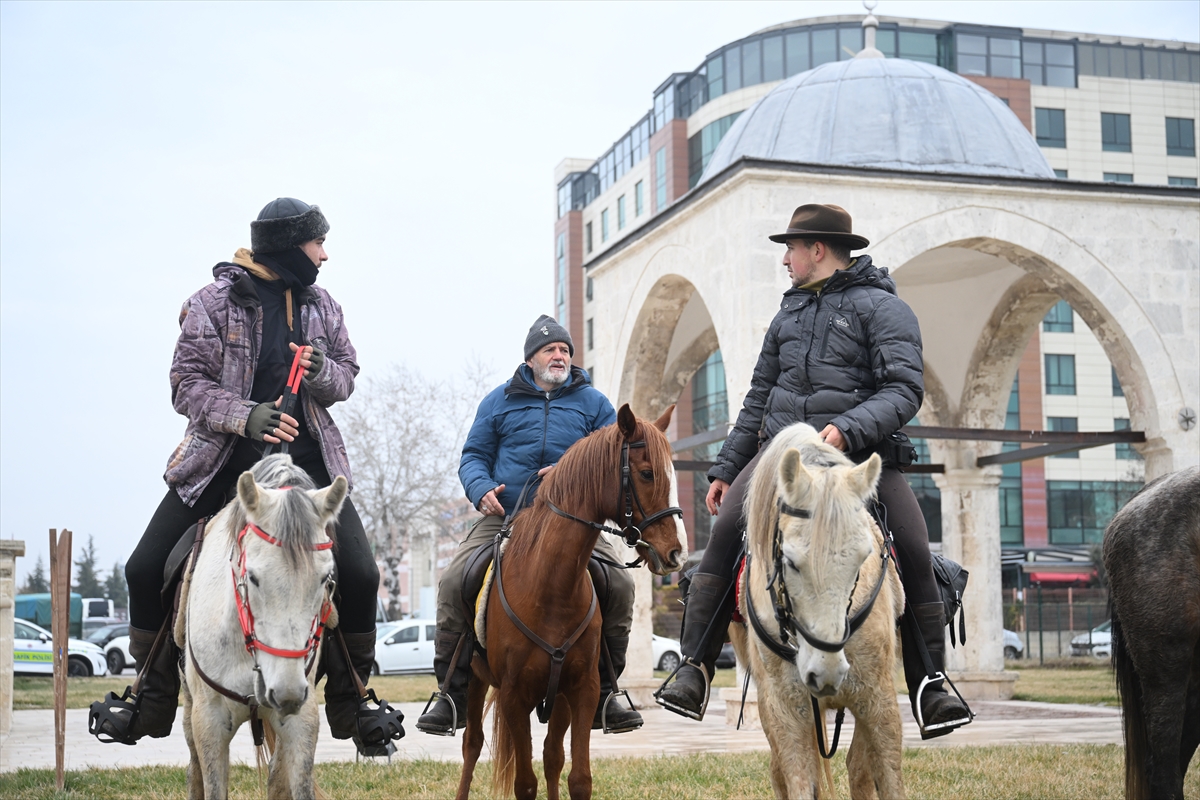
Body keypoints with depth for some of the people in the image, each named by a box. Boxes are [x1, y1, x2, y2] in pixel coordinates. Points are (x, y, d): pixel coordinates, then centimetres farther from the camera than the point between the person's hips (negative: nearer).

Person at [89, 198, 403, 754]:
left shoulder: (321, 306, 10)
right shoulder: (215, 302, -4)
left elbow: (347, 375, 14)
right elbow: (188, 383, -8)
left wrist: (323, 371, -10)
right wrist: (246, 416, -24)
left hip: (304, 457, 2)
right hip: (222, 457, -2)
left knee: (359, 573, -14)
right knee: (147, 568, -6)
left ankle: (349, 702, 5)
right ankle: (152, 702, 14)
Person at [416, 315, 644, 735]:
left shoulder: (592, 402, 12)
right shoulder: (500, 401, 13)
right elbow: (474, 456, 13)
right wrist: (481, 489, -9)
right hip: (504, 516, 0)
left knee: (619, 585, -20)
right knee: (453, 582, -20)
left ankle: (602, 694, -4)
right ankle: (453, 696, -7)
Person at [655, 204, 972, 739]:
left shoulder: (882, 307, 1)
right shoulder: (789, 314, 21)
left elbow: (905, 390, -11)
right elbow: (758, 397, 25)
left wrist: (847, 429, -26)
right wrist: (725, 469, 21)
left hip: (861, 453, -4)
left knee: (915, 556, -18)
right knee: (725, 532, -19)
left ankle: (930, 685, -4)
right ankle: (694, 667, -17)